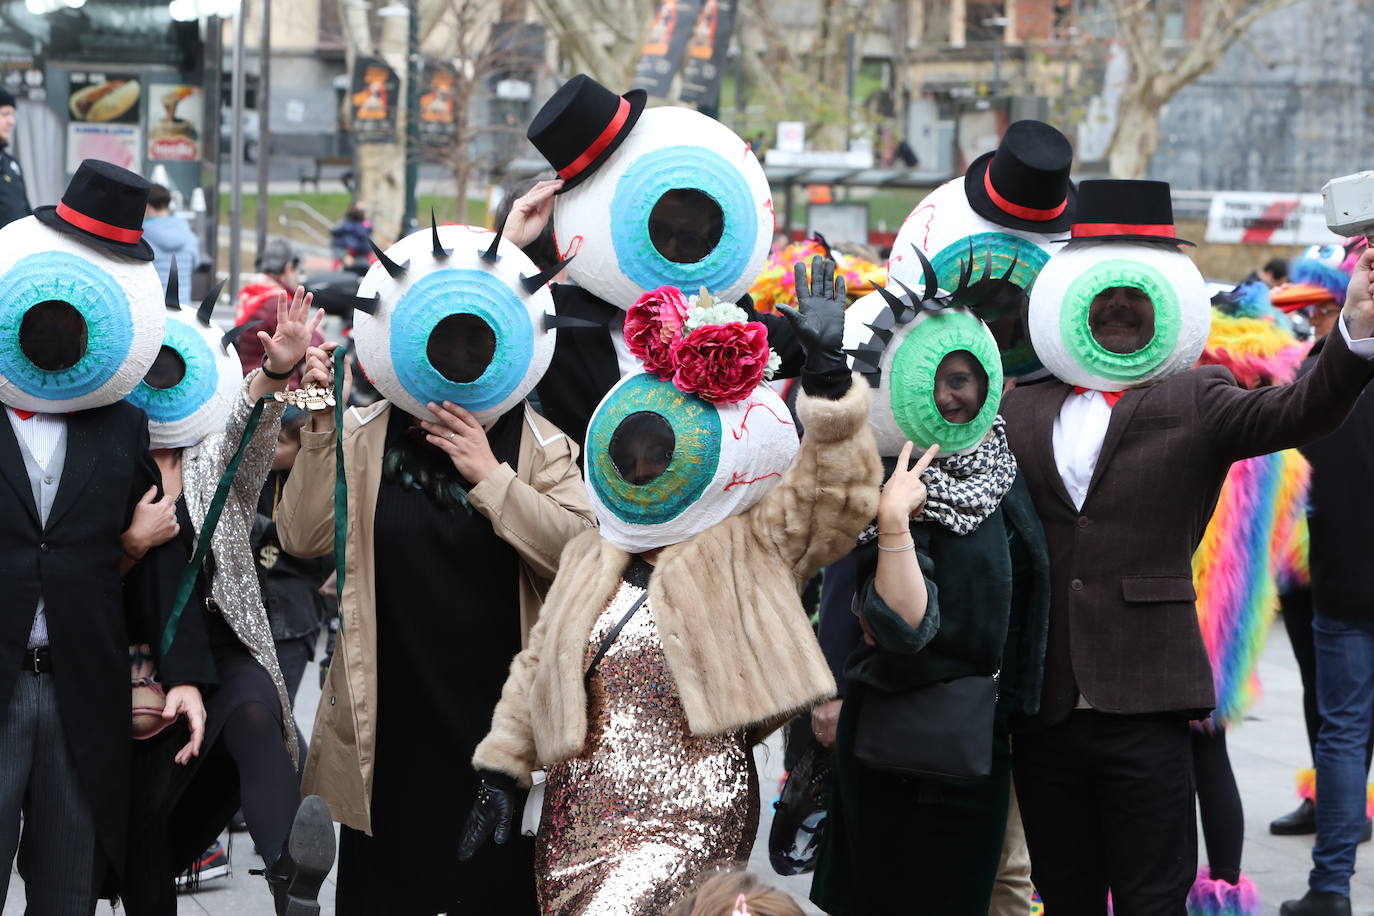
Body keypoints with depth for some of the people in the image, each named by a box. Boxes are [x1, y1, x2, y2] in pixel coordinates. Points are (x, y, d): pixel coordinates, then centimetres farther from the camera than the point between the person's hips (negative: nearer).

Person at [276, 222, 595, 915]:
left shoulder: (541, 449, 1)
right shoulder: (363, 438, 3)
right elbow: (303, 536, -9)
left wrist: (491, 478, -17)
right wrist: (321, 429, -15)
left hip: (499, 721, -1)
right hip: (387, 723, 1)